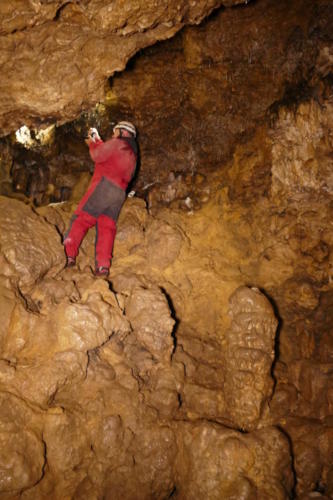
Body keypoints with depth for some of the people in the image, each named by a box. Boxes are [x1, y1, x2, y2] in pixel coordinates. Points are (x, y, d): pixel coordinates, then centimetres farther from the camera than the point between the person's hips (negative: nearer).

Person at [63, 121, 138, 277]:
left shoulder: (117, 143, 4)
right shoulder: (132, 154, 28)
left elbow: (98, 156, -3)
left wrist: (92, 144, 15)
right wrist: (97, 141, 32)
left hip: (104, 185, -7)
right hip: (119, 194, 7)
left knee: (81, 219, -3)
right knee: (106, 228, -1)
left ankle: (69, 254, -10)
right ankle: (103, 266, -12)